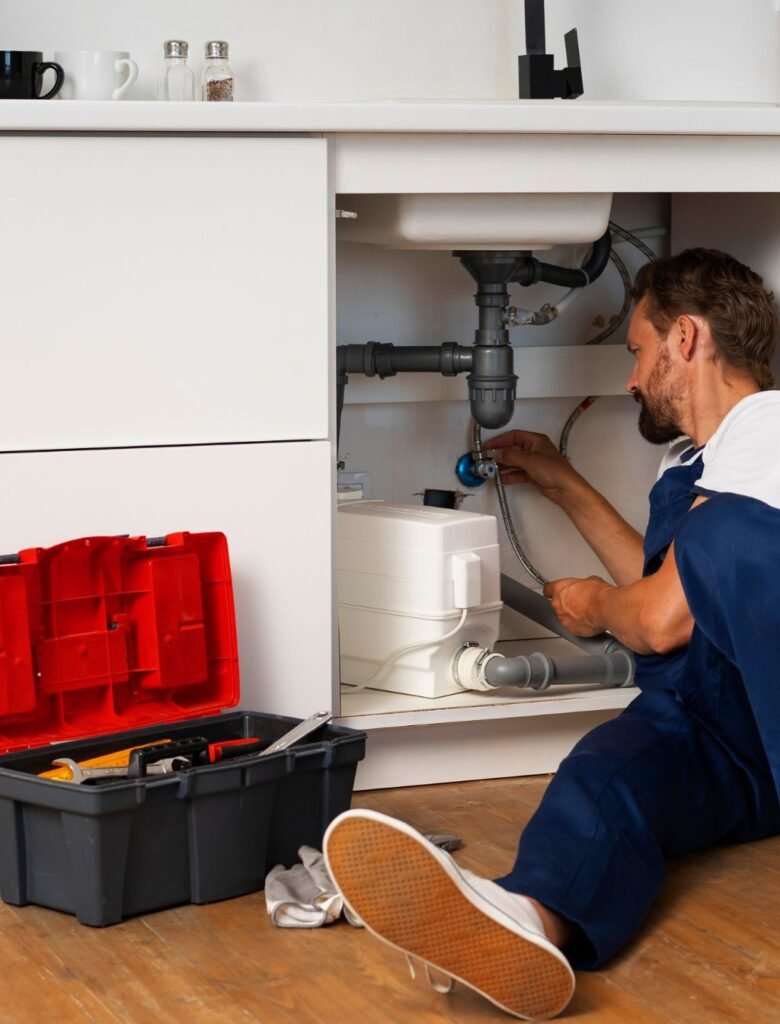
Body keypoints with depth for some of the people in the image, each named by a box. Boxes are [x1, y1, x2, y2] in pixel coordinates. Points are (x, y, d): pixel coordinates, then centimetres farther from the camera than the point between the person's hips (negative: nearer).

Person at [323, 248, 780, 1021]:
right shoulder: (688, 465, 27)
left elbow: (664, 618, -9)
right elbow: (660, 585, 46)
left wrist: (595, 606, 14)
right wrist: (563, 487, 42)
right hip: (712, 734, 6)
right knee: (605, 774, -31)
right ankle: (525, 923, -68)